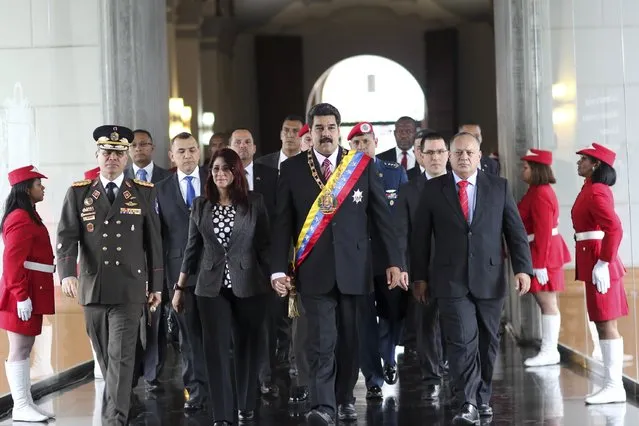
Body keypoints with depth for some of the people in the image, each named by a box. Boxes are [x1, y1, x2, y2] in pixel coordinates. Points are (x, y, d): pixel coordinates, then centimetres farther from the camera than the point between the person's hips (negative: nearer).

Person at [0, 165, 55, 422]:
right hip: (24, 294, -10)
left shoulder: (28, 216, 17)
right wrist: (22, 296, -23)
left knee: (24, 349, 11)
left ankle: (26, 403, 14)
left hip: (32, 292, 10)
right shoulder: (21, 219, -14)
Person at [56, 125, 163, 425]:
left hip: (128, 290, -2)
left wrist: (156, 285, 8)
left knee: (121, 358, -10)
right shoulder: (78, 193, 5)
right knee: (105, 358, 12)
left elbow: (153, 241, 8)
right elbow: (66, 237, -4)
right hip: (92, 289, 2)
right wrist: (67, 274, -20)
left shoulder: (144, 193, 6)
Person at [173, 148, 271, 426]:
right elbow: (192, 248, 10)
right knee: (216, 349, -2)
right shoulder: (200, 205, 6)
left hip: (248, 286, -1)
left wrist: (273, 281, -1)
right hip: (211, 287, 1)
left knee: (246, 347, 8)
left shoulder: (254, 202, 0)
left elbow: (264, 245, 2)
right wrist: (179, 288, 10)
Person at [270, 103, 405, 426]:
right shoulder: (292, 169, 3)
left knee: (348, 338, 10)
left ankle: (345, 398, 26)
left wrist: (394, 262, 1)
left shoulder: (362, 166, 5)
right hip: (314, 269, -1)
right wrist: (278, 269, -4)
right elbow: (282, 222, 3)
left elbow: (382, 215, 6)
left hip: (352, 267, 1)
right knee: (321, 340, -10)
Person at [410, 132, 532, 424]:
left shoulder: (499, 187, 7)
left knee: (487, 342, 9)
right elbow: (420, 236, 6)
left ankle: (482, 397, 25)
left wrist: (522, 268, -4)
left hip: (489, 279, 2)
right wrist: (419, 276, 3)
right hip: (451, 280, -2)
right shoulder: (433, 189, 4)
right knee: (462, 341, -12)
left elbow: (516, 231, 5)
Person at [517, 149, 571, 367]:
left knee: (547, 303, -6)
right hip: (544, 255, 10)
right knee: (545, 302, 11)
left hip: (543, 255, -10)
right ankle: (548, 350, 14)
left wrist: (540, 264, -23)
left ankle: (549, 352, -3)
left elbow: (544, 233, -22)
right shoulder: (538, 191, 14)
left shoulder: (540, 195, -18)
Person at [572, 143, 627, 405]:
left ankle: (614, 387, -5)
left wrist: (603, 264, -25)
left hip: (599, 264, -10)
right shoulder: (593, 189, 15)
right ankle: (613, 384, 14)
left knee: (606, 324, -7)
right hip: (595, 262, 10)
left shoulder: (596, 192, -15)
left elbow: (614, 229, -26)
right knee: (604, 324, 10)